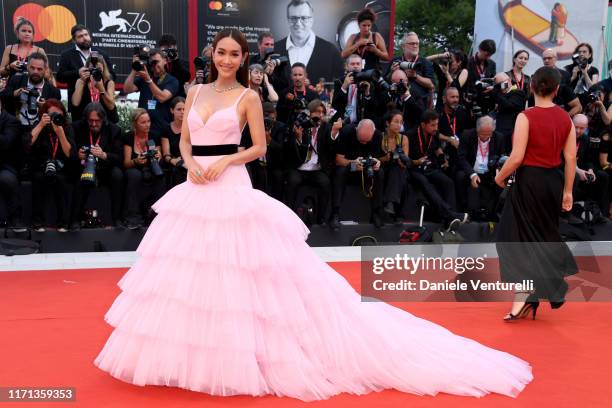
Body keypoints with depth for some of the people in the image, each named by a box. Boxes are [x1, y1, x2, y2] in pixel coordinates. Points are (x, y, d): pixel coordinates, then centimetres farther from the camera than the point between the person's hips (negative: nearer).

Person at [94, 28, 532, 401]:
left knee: (236, 269, -6)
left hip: (232, 188, -6)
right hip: (195, 189, 6)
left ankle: (237, 352, 8)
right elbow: (185, 140, 15)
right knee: (190, 268, 8)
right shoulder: (196, 91, 14)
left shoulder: (248, 96, -1)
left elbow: (260, 148, -3)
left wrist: (225, 161, -16)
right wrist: (191, 164, -5)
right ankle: (197, 350, 21)